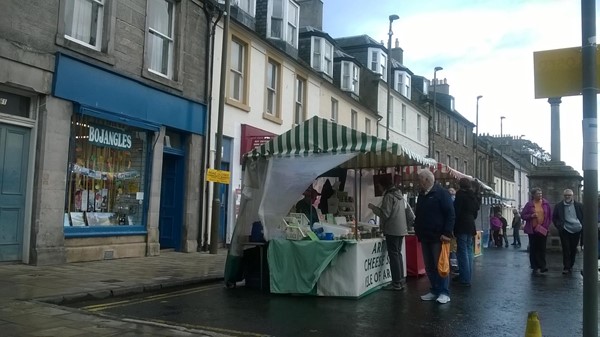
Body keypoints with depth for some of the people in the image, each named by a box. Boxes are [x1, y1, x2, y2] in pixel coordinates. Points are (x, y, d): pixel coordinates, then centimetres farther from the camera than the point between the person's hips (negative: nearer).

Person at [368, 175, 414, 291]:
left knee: (393, 255, -5)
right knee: (398, 254, 15)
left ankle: (396, 283, -4)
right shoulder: (399, 195, 15)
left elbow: (385, 214, -16)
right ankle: (401, 280, 20)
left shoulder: (388, 196, -13)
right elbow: (410, 214, 17)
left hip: (392, 230, -9)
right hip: (401, 230, 9)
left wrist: (373, 207, -5)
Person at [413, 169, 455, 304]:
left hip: (438, 237, -7)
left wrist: (447, 233, -19)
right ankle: (434, 291, 18)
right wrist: (418, 231, 15)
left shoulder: (441, 193, -8)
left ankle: (444, 293, 4)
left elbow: (450, 214, -13)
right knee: (429, 267, 10)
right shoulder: (422, 195, 15)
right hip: (425, 237, 7)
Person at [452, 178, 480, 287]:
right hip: (471, 226, 8)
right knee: (469, 252, 11)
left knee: (462, 253, -7)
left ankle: (465, 279, -8)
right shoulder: (473, 196, 14)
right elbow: (475, 212, 20)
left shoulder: (460, 194, -9)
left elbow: (456, 211, -13)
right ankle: (467, 276, 17)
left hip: (462, 227, -8)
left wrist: (453, 227, -9)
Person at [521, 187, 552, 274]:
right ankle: (534, 267, 9)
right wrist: (531, 216, -15)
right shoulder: (529, 204, 0)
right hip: (532, 229, -1)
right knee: (533, 248, 3)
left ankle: (542, 266, 1)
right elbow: (523, 215, 2)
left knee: (542, 248, -2)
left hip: (543, 229, 1)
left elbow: (550, 215, 10)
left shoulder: (546, 203, 4)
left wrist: (547, 225, 2)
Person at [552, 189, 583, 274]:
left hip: (576, 231, 1)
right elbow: (554, 218, 10)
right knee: (566, 250, -5)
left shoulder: (579, 205, 3)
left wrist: (582, 226, -1)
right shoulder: (558, 206, 2)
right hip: (565, 231, -1)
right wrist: (559, 226, 2)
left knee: (573, 250, 9)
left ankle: (571, 266, 22)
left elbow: (584, 217, 10)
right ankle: (566, 267, -2)